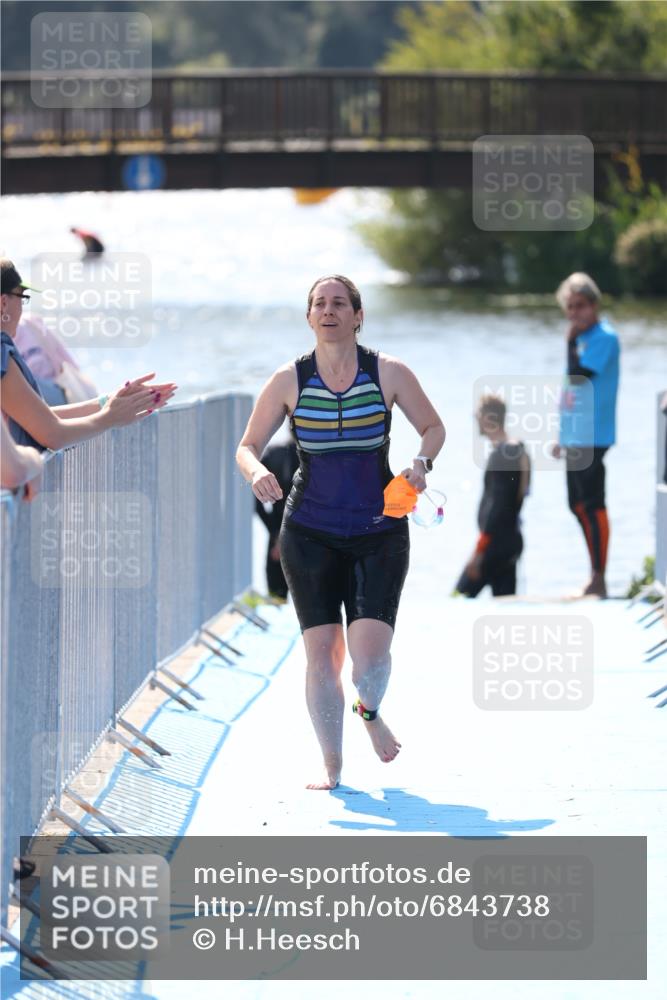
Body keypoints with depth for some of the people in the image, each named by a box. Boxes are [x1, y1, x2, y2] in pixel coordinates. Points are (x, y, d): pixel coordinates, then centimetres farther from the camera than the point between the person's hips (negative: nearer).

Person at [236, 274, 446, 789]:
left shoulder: (389, 373, -3)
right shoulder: (289, 381, -1)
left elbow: (433, 427, 10)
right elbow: (248, 446, 6)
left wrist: (421, 463, -10)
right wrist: (257, 472, -16)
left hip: (379, 533, -1)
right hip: (310, 534, 1)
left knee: (370, 650, -14)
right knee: (321, 649, -6)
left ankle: (370, 710, 22)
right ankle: (331, 763, 10)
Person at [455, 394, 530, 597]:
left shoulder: (501, 455, -16)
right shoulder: (517, 450, 13)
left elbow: (497, 505, -21)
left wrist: (479, 550, -21)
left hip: (497, 540, -10)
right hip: (511, 539, 10)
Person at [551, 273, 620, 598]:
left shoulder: (604, 337, -12)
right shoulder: (583, 337, 16)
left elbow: (579, 377, -23)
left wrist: (571, 341, -16)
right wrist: (563, 435, 23)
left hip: (592, 437, -10)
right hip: (575, 437, 10)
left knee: (592, 505, -9)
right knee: (579, 506, 13)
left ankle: (599, 581, -7)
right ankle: (595, 579, 21)